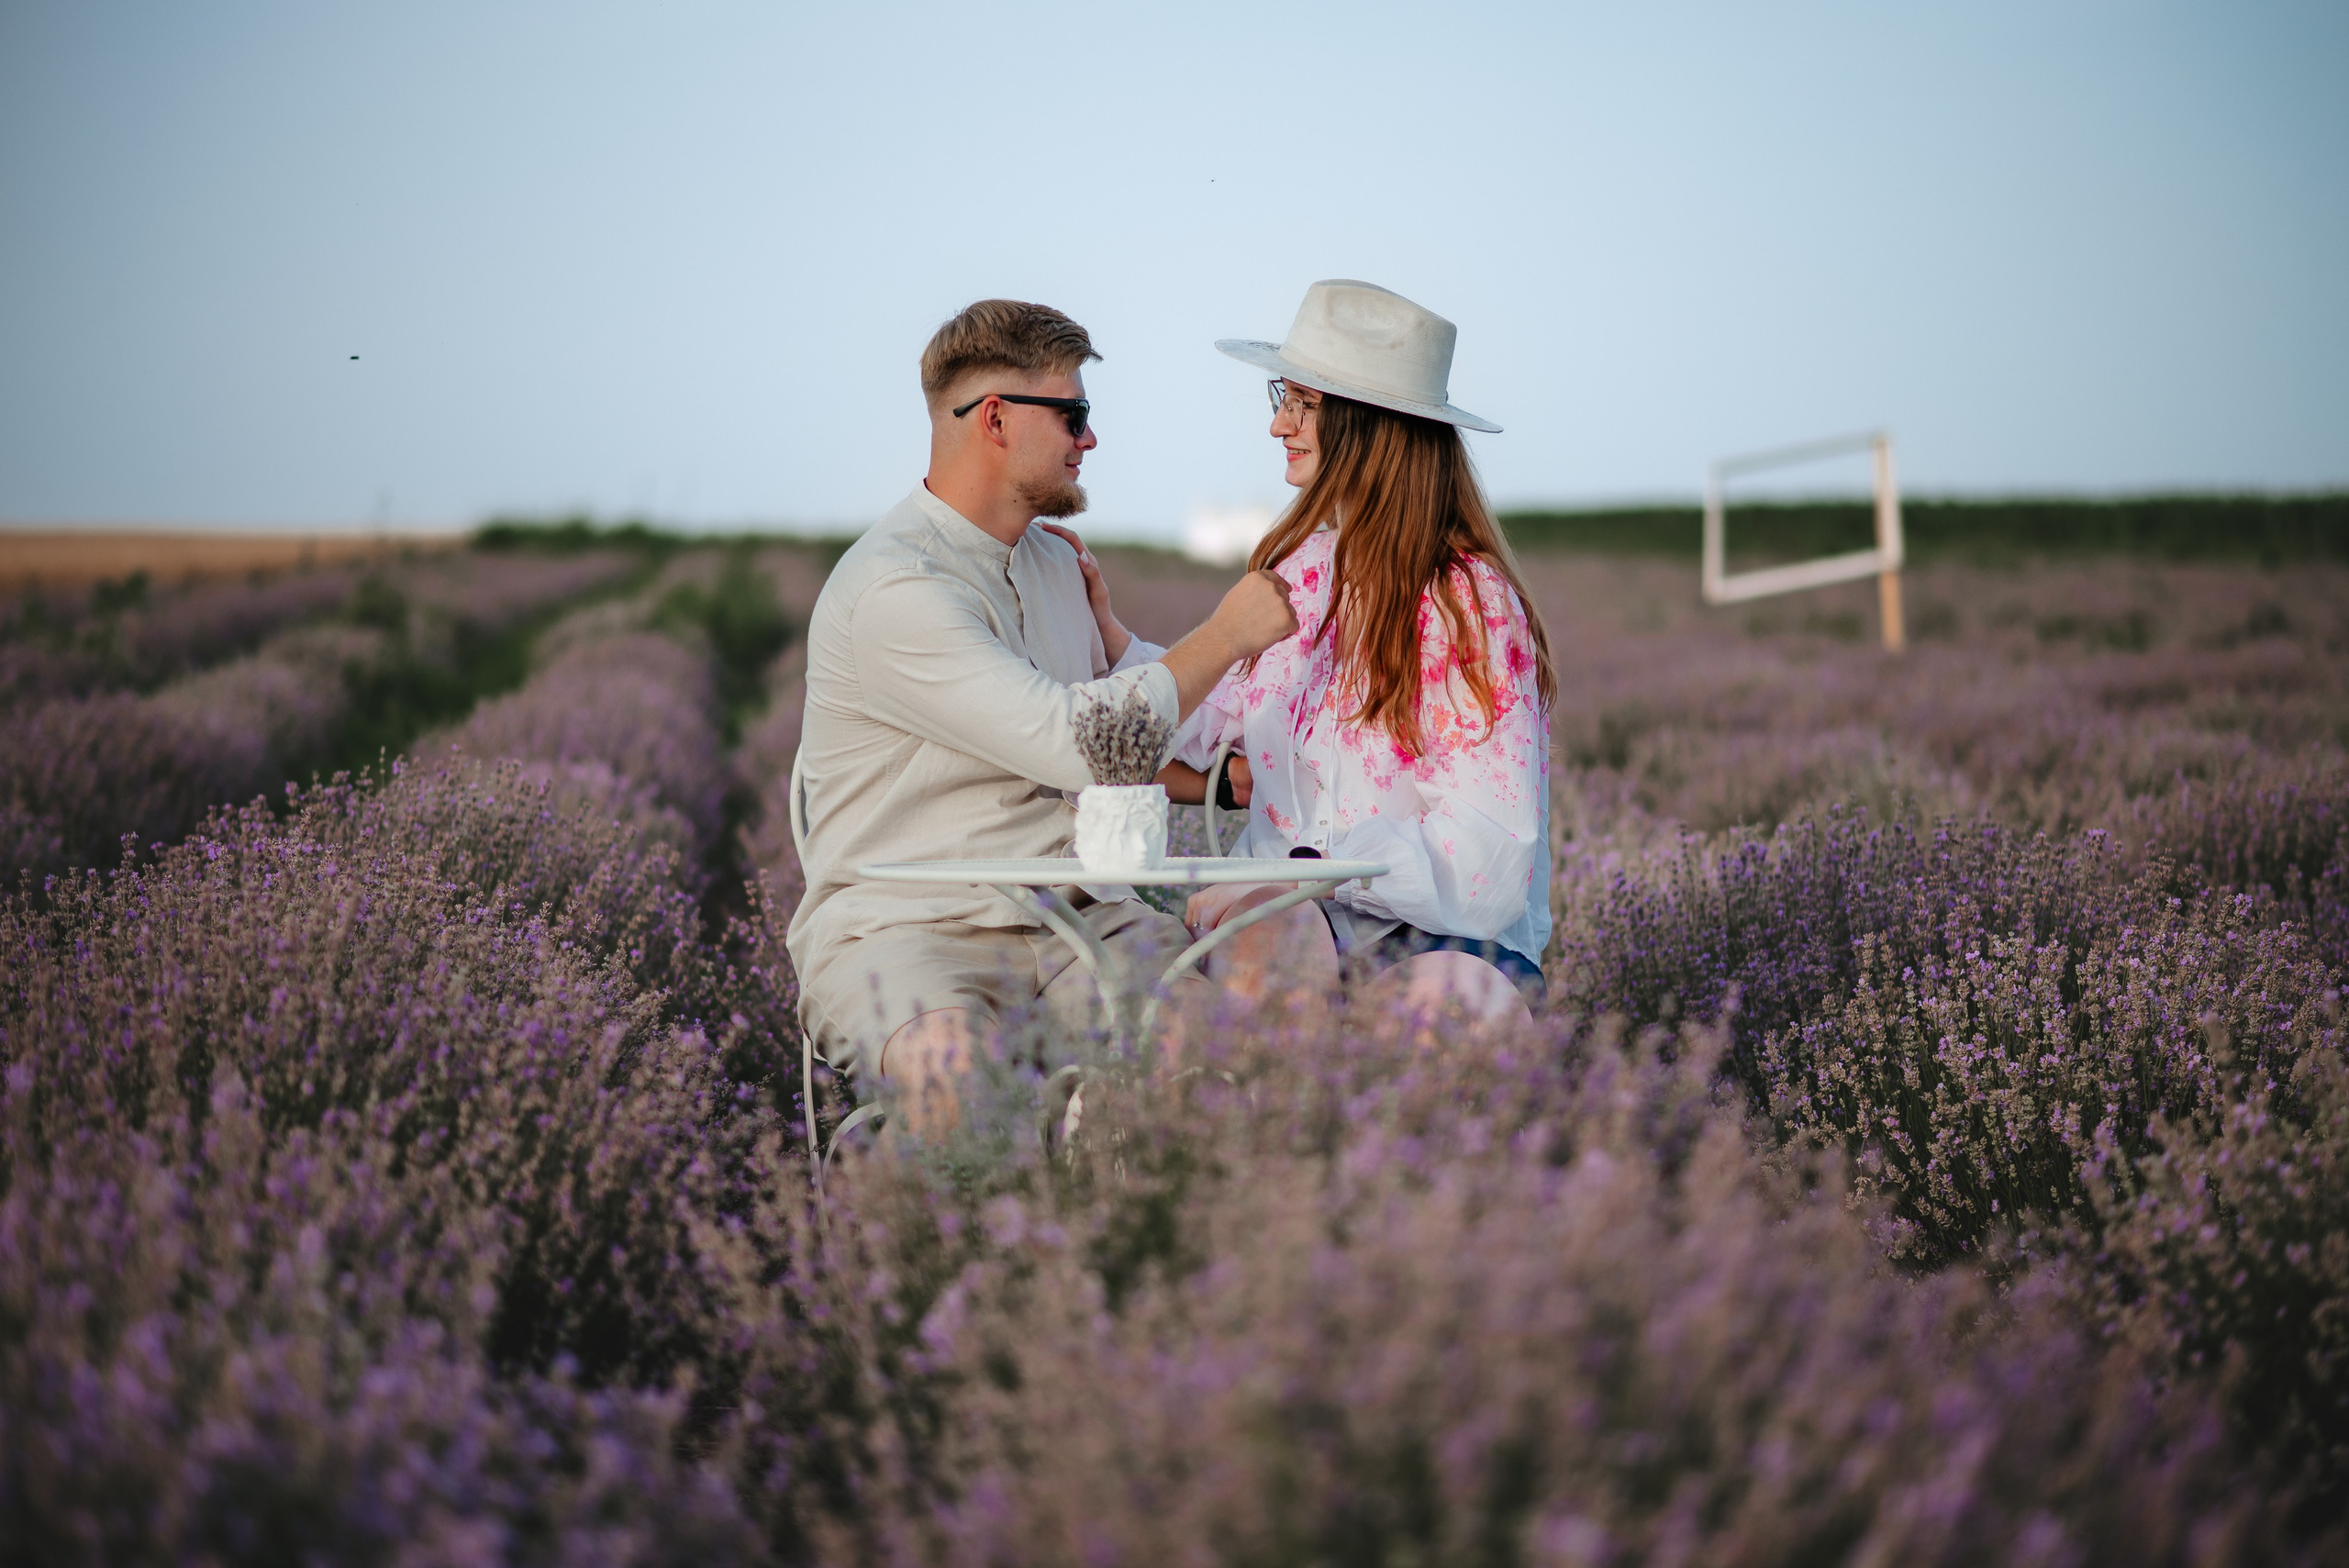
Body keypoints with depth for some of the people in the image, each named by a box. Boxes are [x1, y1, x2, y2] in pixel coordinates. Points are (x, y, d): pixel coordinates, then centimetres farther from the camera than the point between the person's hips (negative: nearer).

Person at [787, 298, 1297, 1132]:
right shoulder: (892, 590, -13)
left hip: (1077, 917, 7)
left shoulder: (1052, 560, 16)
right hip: (905, 926, -6)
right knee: (956, 1071, -39)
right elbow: (1078, 747, -21)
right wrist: (1227, 634, -9)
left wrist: (1102, 625, 12)